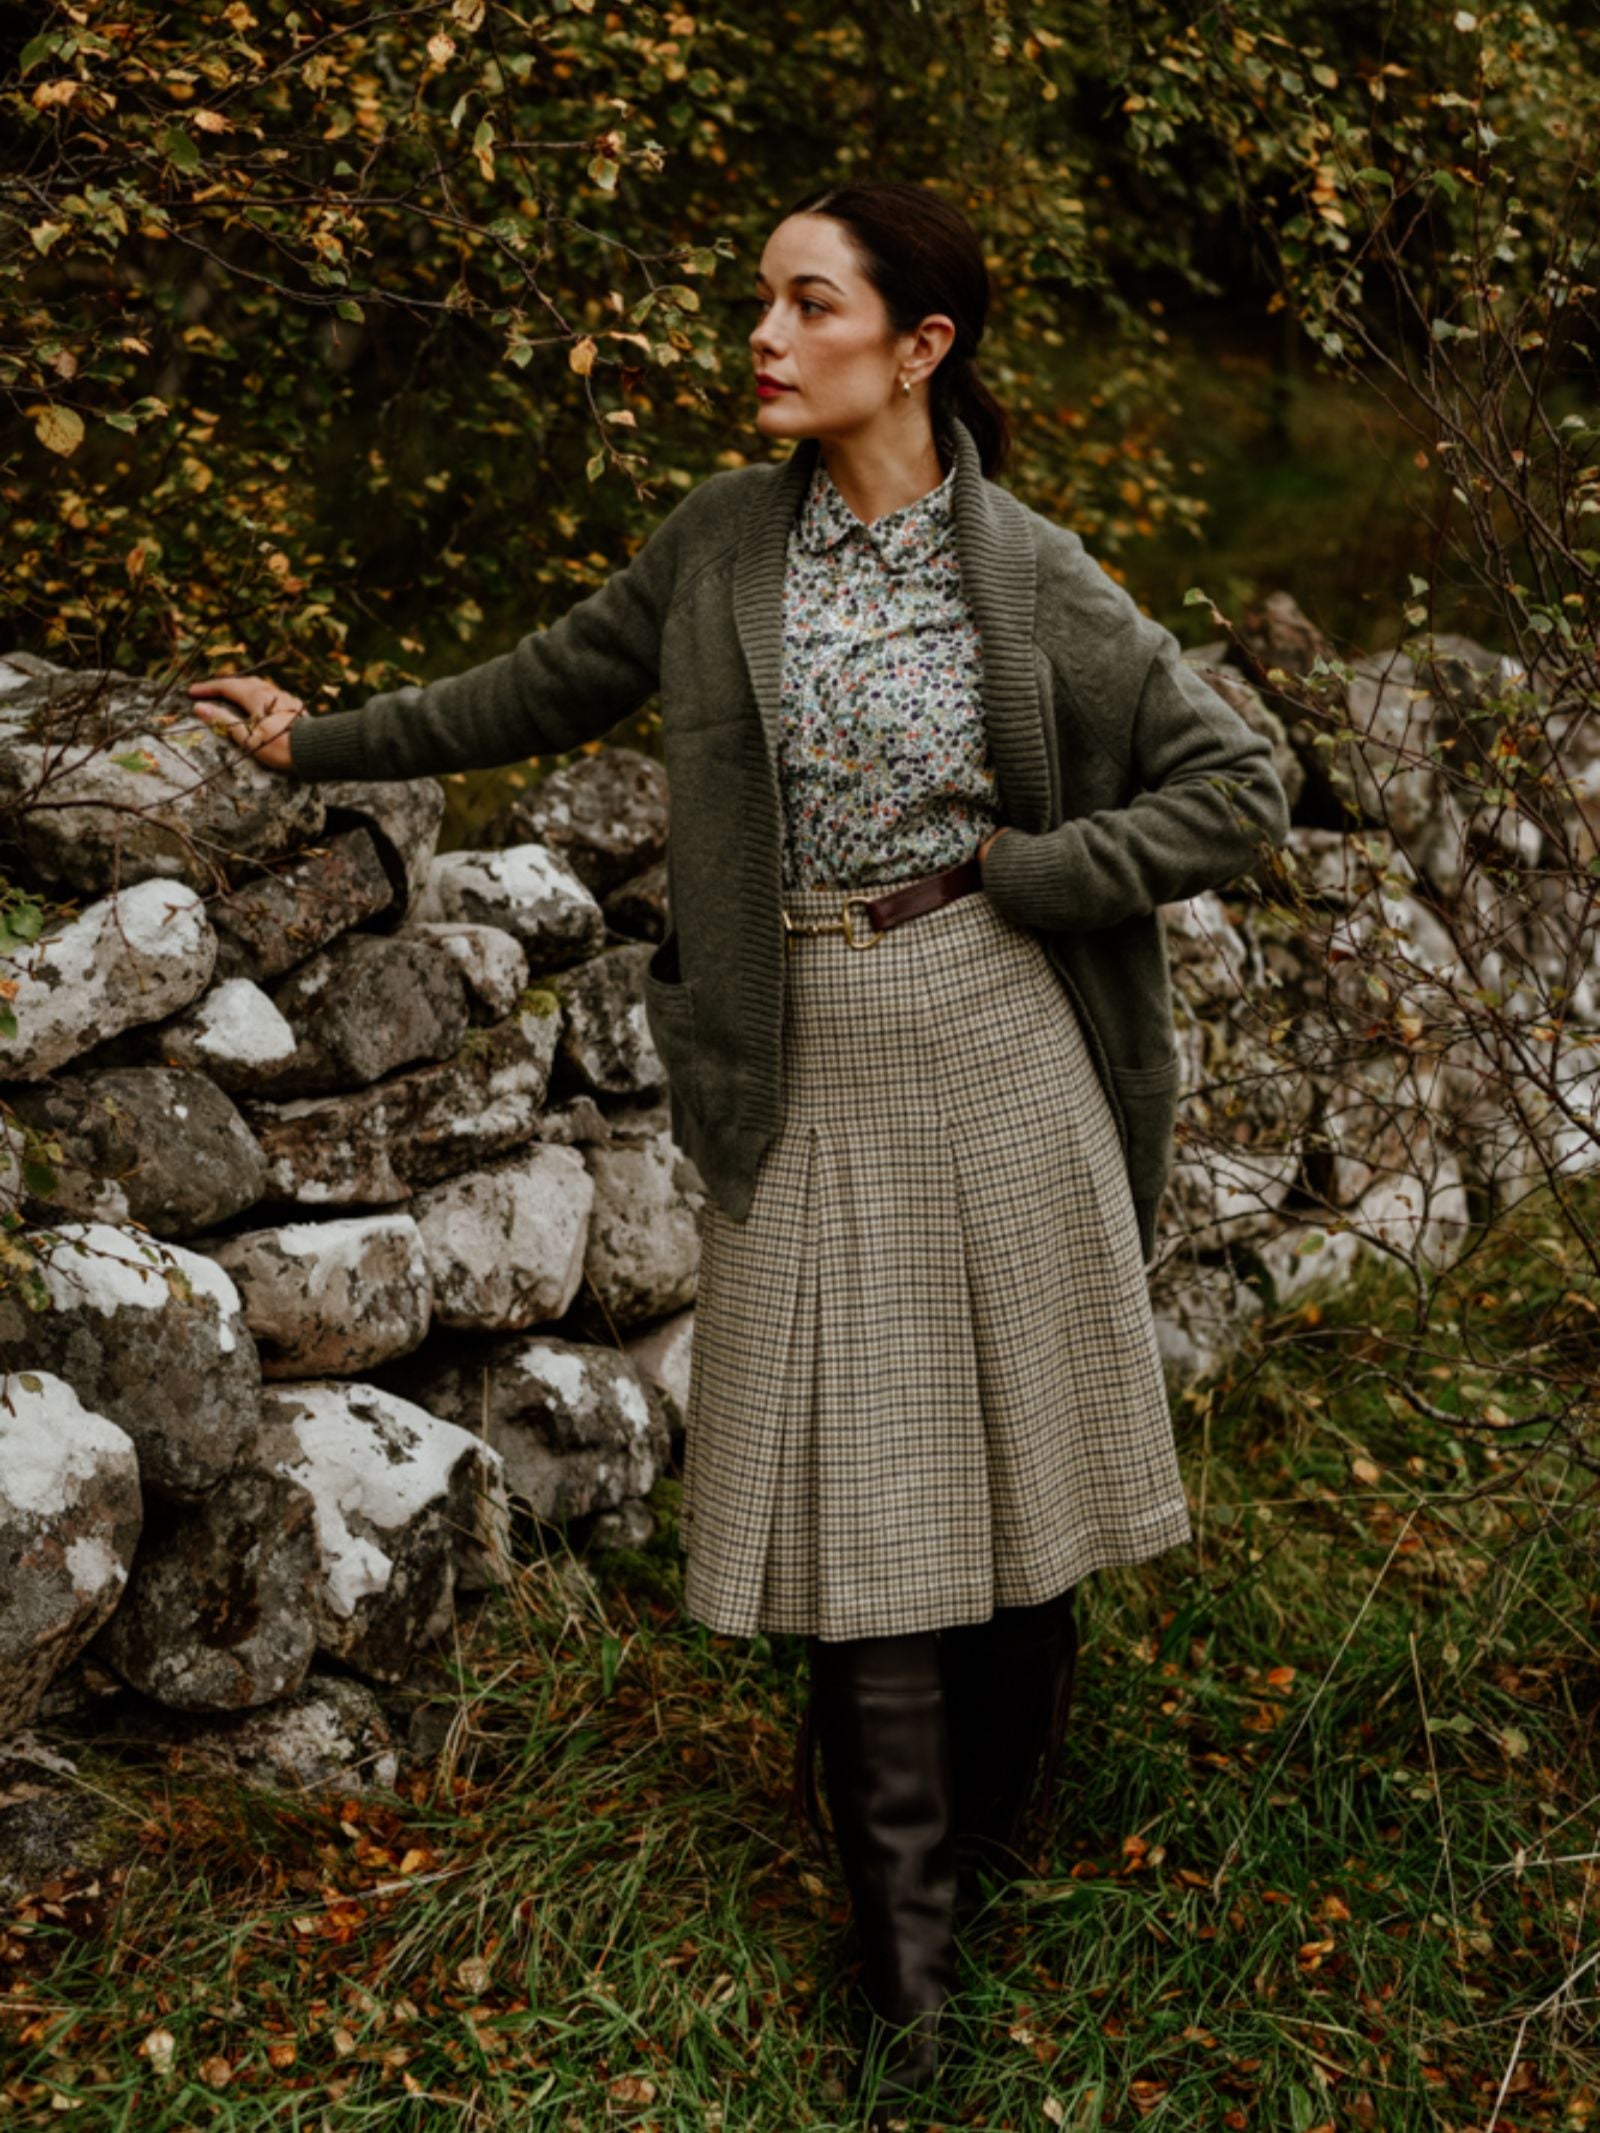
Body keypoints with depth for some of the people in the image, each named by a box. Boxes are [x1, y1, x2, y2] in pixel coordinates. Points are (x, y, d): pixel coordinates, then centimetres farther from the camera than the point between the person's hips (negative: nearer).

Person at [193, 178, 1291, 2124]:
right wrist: (322, 742, 20)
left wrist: (1021, 878, -9)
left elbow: (1237, 788, -3)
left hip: (994, 1053, -1)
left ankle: (990, 1814, 34)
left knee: (1010, 1449, 9)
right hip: (812, 1075, 1)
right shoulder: (724, 539, 2)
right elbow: (552, 683, 16)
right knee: (856, 1483, 2)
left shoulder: (1030, 578, -5)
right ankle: (909, 1962, 13)